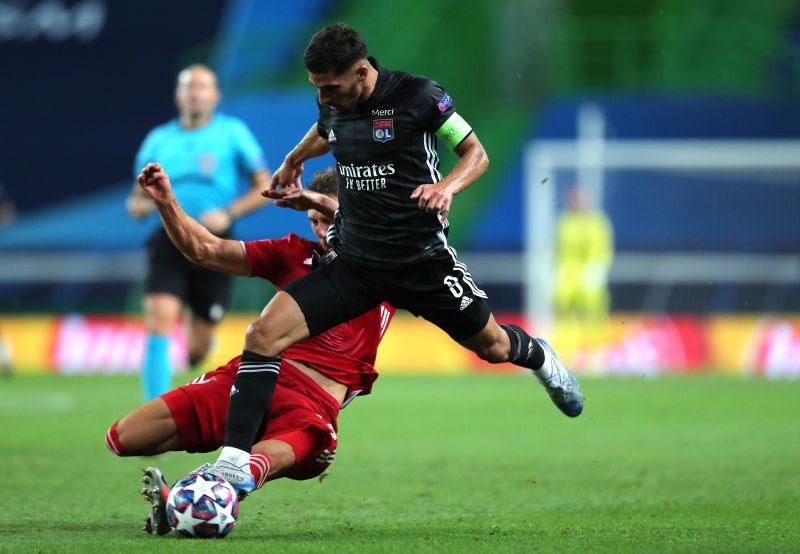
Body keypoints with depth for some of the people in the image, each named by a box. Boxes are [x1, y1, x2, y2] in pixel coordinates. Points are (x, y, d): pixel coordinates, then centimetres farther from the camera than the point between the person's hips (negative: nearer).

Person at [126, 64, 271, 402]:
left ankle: (200, 331, 44)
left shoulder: (233, 133, 3)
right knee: (159, 323, -20)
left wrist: (228, 214, -12)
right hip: (168, 244, 1)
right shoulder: (159, 140, 10)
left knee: (197, 351, 5)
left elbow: (263, 189, 3)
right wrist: (139, 206, -8)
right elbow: (137, 201, 16)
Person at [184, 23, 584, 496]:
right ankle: (235, 462, -16)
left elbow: (476, 154, -6)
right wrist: (293, 161, 43)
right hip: (354, 262, 3)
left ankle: (538, 356, 55)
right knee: (264, 333, -17)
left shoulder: (418, 97, -15)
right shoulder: (333, 105, 1)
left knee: (491, 345, 15)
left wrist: (448, 186, -26)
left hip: (422, 259, -3)